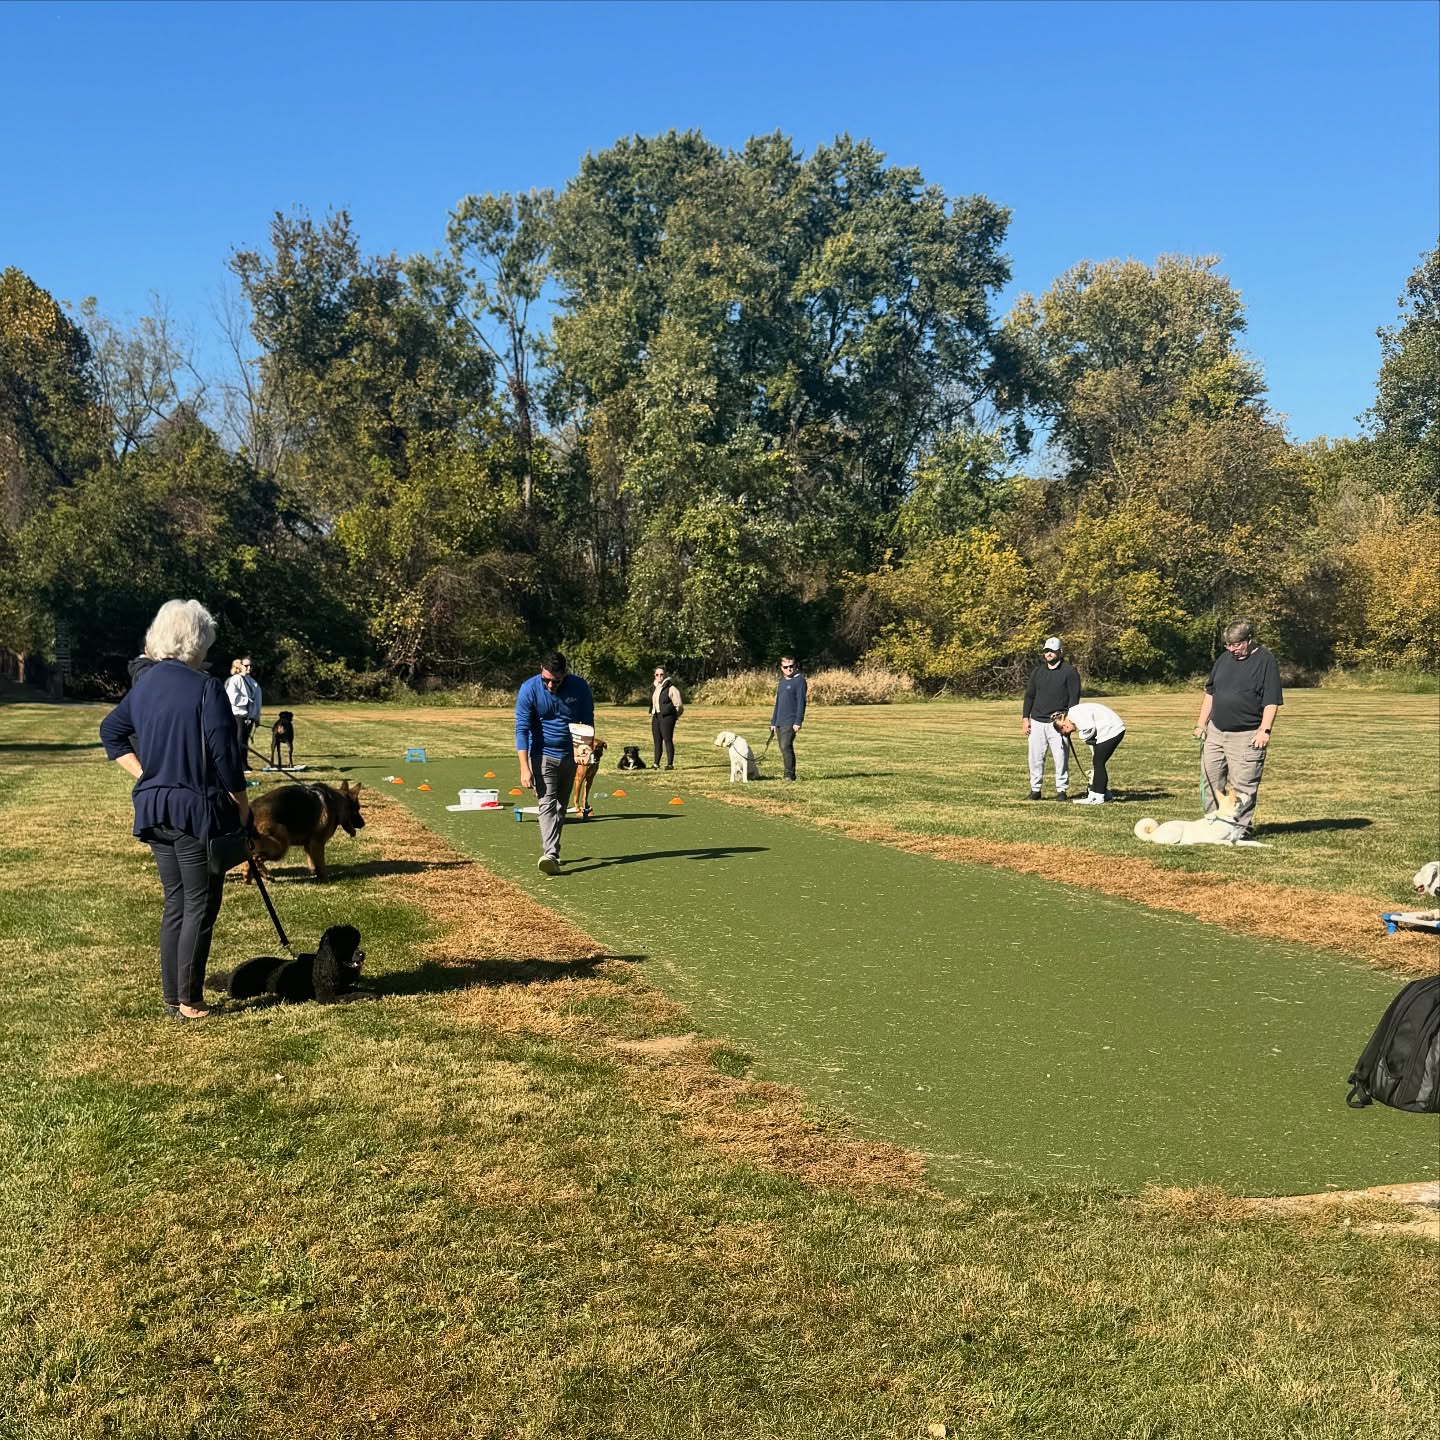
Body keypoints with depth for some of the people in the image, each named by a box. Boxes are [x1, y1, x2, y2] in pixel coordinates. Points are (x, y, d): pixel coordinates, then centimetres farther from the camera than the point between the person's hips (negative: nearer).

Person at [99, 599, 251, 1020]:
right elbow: (225, 755, -16)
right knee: (200, 906, 3)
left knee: (175, 903, 16)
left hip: (154, 809, 7)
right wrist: (242, 807, -5)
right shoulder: (205, 688, -15)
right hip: (197, 811, -7)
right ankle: (189, 1002, 6)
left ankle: (172, 997, 21)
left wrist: (147, 776, 15)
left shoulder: (145, 685, 8)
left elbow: (110, 733, 19)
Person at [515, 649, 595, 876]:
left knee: (561, 806, 12)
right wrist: (524, 768, -22)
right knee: (547, 804, -16)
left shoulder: (580, 688, -8)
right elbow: (522, 729, -15)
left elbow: (588, 721, 4)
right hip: (543, 755, -3)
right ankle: (550, 855, -27)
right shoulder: (529, 689, -14)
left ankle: (552, 851, 26)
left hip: (569, 755, 3)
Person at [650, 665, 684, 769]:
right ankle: (656, 764, 11)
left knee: (668, 740, -8)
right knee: (657, 741, 8)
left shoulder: (670, 687, -8)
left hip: (667, 717, -7)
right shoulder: (654, 687, 15)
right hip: (656, 717, 7)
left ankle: (670, 764, -6)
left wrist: (674, 715, 3)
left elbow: (678, 704, -6)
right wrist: (652, 713, 16)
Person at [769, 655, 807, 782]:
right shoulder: (782, 682, 18)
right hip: (780, 722, 8)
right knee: (783, 749, 7)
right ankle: (789, 774, 13)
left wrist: (798, 722, -18)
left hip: (791, 721, -8)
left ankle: (789, 775, -14)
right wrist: (773, 722, 20)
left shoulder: (799, 680, -6)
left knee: (786, 746, -17)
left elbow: (801, 702, -11)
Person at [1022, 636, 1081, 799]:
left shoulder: (1069, 671, -1)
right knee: (1035, 758, 3)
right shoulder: (1037, 671, 13)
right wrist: (1025, 718, 7)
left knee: (1061, 758, -3)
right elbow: (1029, 695, 15)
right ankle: (1035, 789, 11)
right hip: (1037, 722, 4)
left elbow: (1074, 698, -3)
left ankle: (1062, 790, 6)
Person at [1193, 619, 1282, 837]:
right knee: (1210, 781, 8)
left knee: (1243, 786, -3)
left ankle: (1241, 826, 7)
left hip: (1246, 736, -6)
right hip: (1215, 731, 6)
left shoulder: (1265, 661, -6)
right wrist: (1201, 723, 14)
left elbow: (1271, 701, -10)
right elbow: (1210, 693, 20)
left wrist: (1265, 730, -18)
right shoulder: (1224, 658, 13)